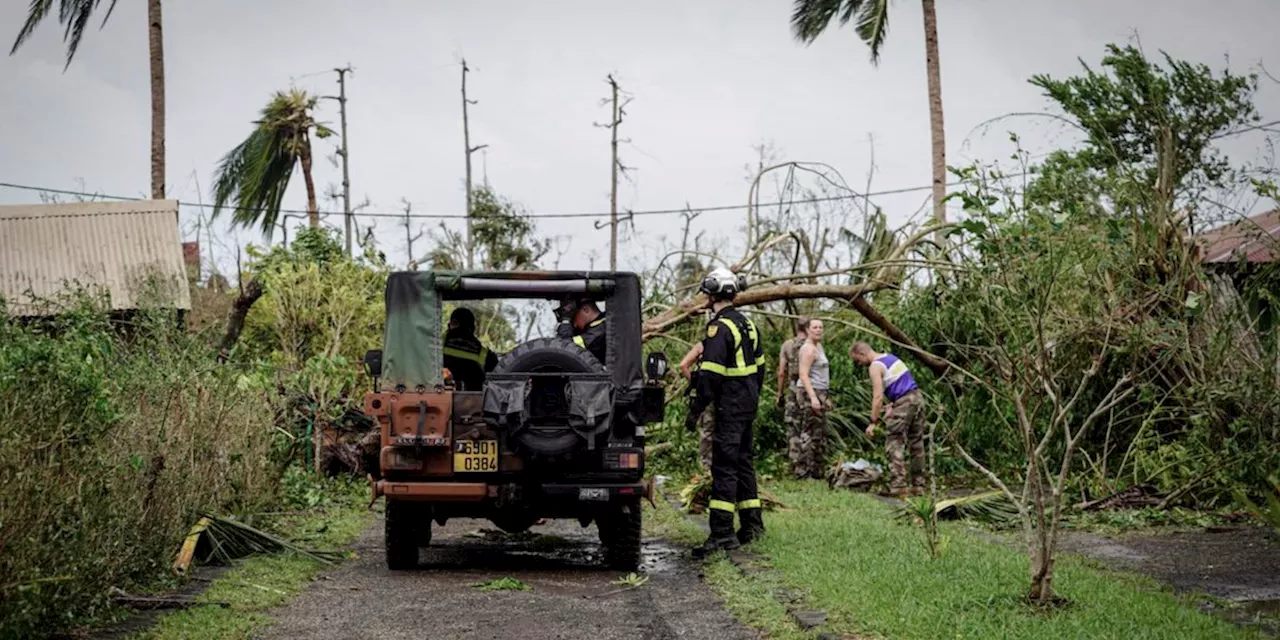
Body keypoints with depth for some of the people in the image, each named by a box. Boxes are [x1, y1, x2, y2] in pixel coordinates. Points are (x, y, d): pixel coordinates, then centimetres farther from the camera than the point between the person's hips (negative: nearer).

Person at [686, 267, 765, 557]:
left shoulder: (720, 327, -16)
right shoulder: (747, 324, 13)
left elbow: (710, 374, -20)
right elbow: (759, 366, 19)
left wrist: (696, 410, -17)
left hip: (730, 406, -9)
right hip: (748, 403, 9)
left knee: (724, 466, -10)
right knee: (743, 461, 18)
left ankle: (722, 533, -13)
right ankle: (752, 523, 24)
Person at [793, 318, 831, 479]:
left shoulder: (818, 346, 18)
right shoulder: (808, 349, -13)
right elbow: (803, 375, -20)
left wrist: (825, 398, 25)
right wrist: (813, 397, -27)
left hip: (818, 393, 10)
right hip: (810, 393, -10)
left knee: (820, 434, 11)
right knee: (810, 433, -11)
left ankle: (817, 470, 15)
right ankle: (803, 470, -10)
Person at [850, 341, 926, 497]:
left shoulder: (875, 367, -9)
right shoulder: (890, 357, 18)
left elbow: (878, 397, -16)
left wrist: (873, 422, -13)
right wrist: (892, 406, 19)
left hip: (904, 402, -9)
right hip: (917, 397, 9)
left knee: (894, 444, -4)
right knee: (916, 444, 12)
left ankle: (898, 486, -11)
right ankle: (918, 486, 15)